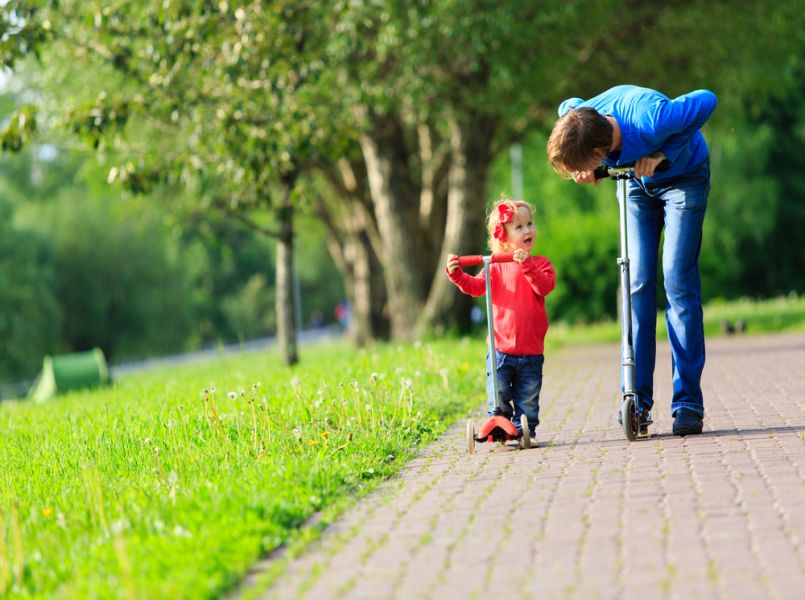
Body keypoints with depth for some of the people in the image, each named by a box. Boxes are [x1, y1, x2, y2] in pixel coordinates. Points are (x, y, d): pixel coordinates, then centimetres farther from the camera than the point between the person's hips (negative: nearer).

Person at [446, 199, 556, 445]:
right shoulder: (496, 267, 3)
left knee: (527, 399, 7)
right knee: (498, 398, 3)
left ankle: (525, 431, 18)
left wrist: (526, 265, -27)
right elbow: (476, 286, -8)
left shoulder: (540, 264, 2)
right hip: (501, 348, 0)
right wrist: (457, 275, -24)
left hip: (531, 350, 0)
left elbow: (545, 286, -16)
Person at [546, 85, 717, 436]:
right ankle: (638, 399, 0)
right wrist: (582, 167, -16)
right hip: (637, 183, 5)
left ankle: (688, 402, -10)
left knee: (678, 281, -13)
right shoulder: (578, 119, -28)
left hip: (683, 178, -4)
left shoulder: (651, 122, -43)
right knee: (637, 282, -3)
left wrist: (662, 153, -31)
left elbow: (707, 99, -28)